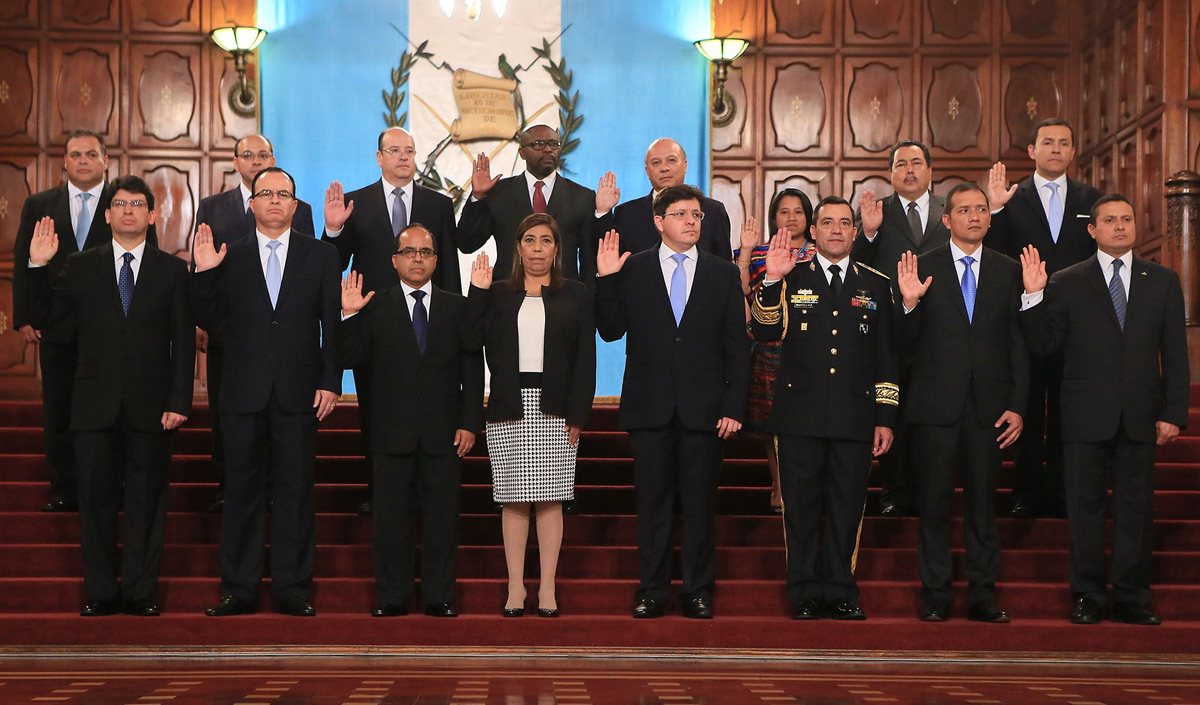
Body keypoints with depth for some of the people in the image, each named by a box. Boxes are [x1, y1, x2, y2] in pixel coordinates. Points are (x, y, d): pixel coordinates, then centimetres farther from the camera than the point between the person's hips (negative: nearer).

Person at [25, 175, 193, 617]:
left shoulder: (172, 270, 5)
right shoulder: (80, 267, 9)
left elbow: (183, 342, 2)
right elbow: (44, 322, 4)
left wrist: (179, 402, -6)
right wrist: (38, 267, -7)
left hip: (150, 407, -1)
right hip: (95, 406, 1)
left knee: (146, 501, 4)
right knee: (96, 500, 5)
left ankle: (140, 592, 11)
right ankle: (100, 592, 14)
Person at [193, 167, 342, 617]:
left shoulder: (321, 256, 7)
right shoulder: (230, 258, 8)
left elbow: (333, 324, 4)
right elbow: (210, 322, 5)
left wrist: (330, 382, -4)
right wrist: (204, 274, -9)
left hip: (298, 392, -1)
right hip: (244, 391, 1)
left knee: (295, 491, 3)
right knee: (242, 491, 5)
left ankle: (293, 589, 9)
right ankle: (239, 589, 11)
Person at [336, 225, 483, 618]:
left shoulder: (457, 308, 8)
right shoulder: (375, 307, 6)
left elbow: (473, 369, 5)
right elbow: (349, 359, 0)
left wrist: (470, 422, -2)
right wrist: (348, 316, -14)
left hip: (443, 433, 1)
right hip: (393, 433, 0)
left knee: (442, 518, 4)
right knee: (392, 517, 4)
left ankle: (440, 598, 11)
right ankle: (392, 598, 12)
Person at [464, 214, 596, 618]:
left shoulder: (575, 296, 9)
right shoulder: (498, 295, 10)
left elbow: (585, 359, 3)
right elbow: (473, 340, -3)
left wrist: (578, 414, -5)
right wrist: (476, 293, -8)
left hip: (555, 411, -1)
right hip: (509, 409, 1)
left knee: (551, 500, 0)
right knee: (513, 500, 2)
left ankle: (548, 589, 5)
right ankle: (515, 588, 7)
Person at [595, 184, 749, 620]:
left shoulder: (723, 274, 7)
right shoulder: (631, 270, 6)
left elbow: (737, 347, 5)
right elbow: (611, 331, 3)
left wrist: (734, 407, -2)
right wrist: (606, 280, -9)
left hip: (703, 408, 0)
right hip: (649, 405, 0)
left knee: (700, 503, 4)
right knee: (652, 502, 4)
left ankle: (698, 592, 12)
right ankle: (652, 592, 12)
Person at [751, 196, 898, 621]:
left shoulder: (876, 285, 12)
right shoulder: (791, 279, 8)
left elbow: (886, 356, 11)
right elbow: (765, 333, -4)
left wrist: (886, 417, 6)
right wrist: (772, 282, -16)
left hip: (855, 416, 1)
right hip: (800, 414, -1)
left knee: (847, 507, 3)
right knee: (801, 506, 2)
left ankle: (841, 592, 12)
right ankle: (805, 594, 10)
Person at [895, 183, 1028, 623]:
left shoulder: (1008, 271, 8)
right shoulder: (922, 269, 2)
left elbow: (1017, 344, 6)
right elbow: (907, 346, 1)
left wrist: (1017, 405, 0)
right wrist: (909, 303, -17)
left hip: (988, 405, 1)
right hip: (935, 404, -1)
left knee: (983, 503, 7)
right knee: (934, 503, 3)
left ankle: (983, 596, 14)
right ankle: (935, 596, 12)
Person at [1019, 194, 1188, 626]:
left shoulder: (1162, 282, 9)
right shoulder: (1066, 283, 4)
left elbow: (1175, 354, 7)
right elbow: (1043, 346, 1)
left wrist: (1173, 413, 0)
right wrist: (1033, 296, -12)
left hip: (1140, 416, 1)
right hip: (1086, 416, -1)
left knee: (1135, 507, 5)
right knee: (1085, 506, 3)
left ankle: (1132, 598, 13)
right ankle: (1089, 597, 12)